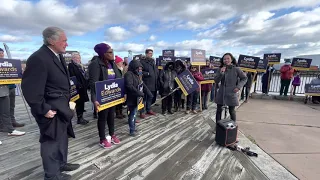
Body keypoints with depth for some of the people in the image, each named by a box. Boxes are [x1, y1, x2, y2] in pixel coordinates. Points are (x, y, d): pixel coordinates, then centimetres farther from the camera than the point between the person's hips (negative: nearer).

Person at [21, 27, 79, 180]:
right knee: (51, 140, 7)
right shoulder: (38, 58, -21)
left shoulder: (58, 56, 7)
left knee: (62, 137, 22)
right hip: (51, 108, -9)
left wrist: (67, 101, 14)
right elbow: (30, 88, -23)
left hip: (62, 106, 9)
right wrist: (43, 110, -19)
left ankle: (61, 163, 42)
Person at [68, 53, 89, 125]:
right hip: (77, 88, -8)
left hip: (83, 87, 8)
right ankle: (79, 118, 8)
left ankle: (81, 117, 20)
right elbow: (72, 77, -16)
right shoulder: (71, 65, -7)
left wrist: (86, 84, 11)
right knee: (79, 103, -2)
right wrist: (78, 85, -22)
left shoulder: (80, 66, 19)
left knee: (82, 102, 11)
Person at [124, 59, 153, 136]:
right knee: (132, 114, 1)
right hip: (131, 99, -9)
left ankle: (133, 129, 31)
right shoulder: (129, 74, -16)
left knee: (134, 114, 17)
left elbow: (142, 85, 15)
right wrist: (140, 93, -26)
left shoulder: (137, 75, 13)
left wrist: (149, 93, 9)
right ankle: (132, 131, 15)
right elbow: (130, 86, -27)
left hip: (136, 98, 9)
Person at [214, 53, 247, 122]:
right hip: (221, 94, 3)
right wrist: (221, 73, -19)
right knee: (219, 110, 8)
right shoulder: (220, 69, 1)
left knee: (232, 111, 8)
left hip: (231, 93, -2)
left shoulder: (236, 69, -5)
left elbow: (244, 78, 5)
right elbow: (216, 81, -5)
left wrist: (238, 86, -8)